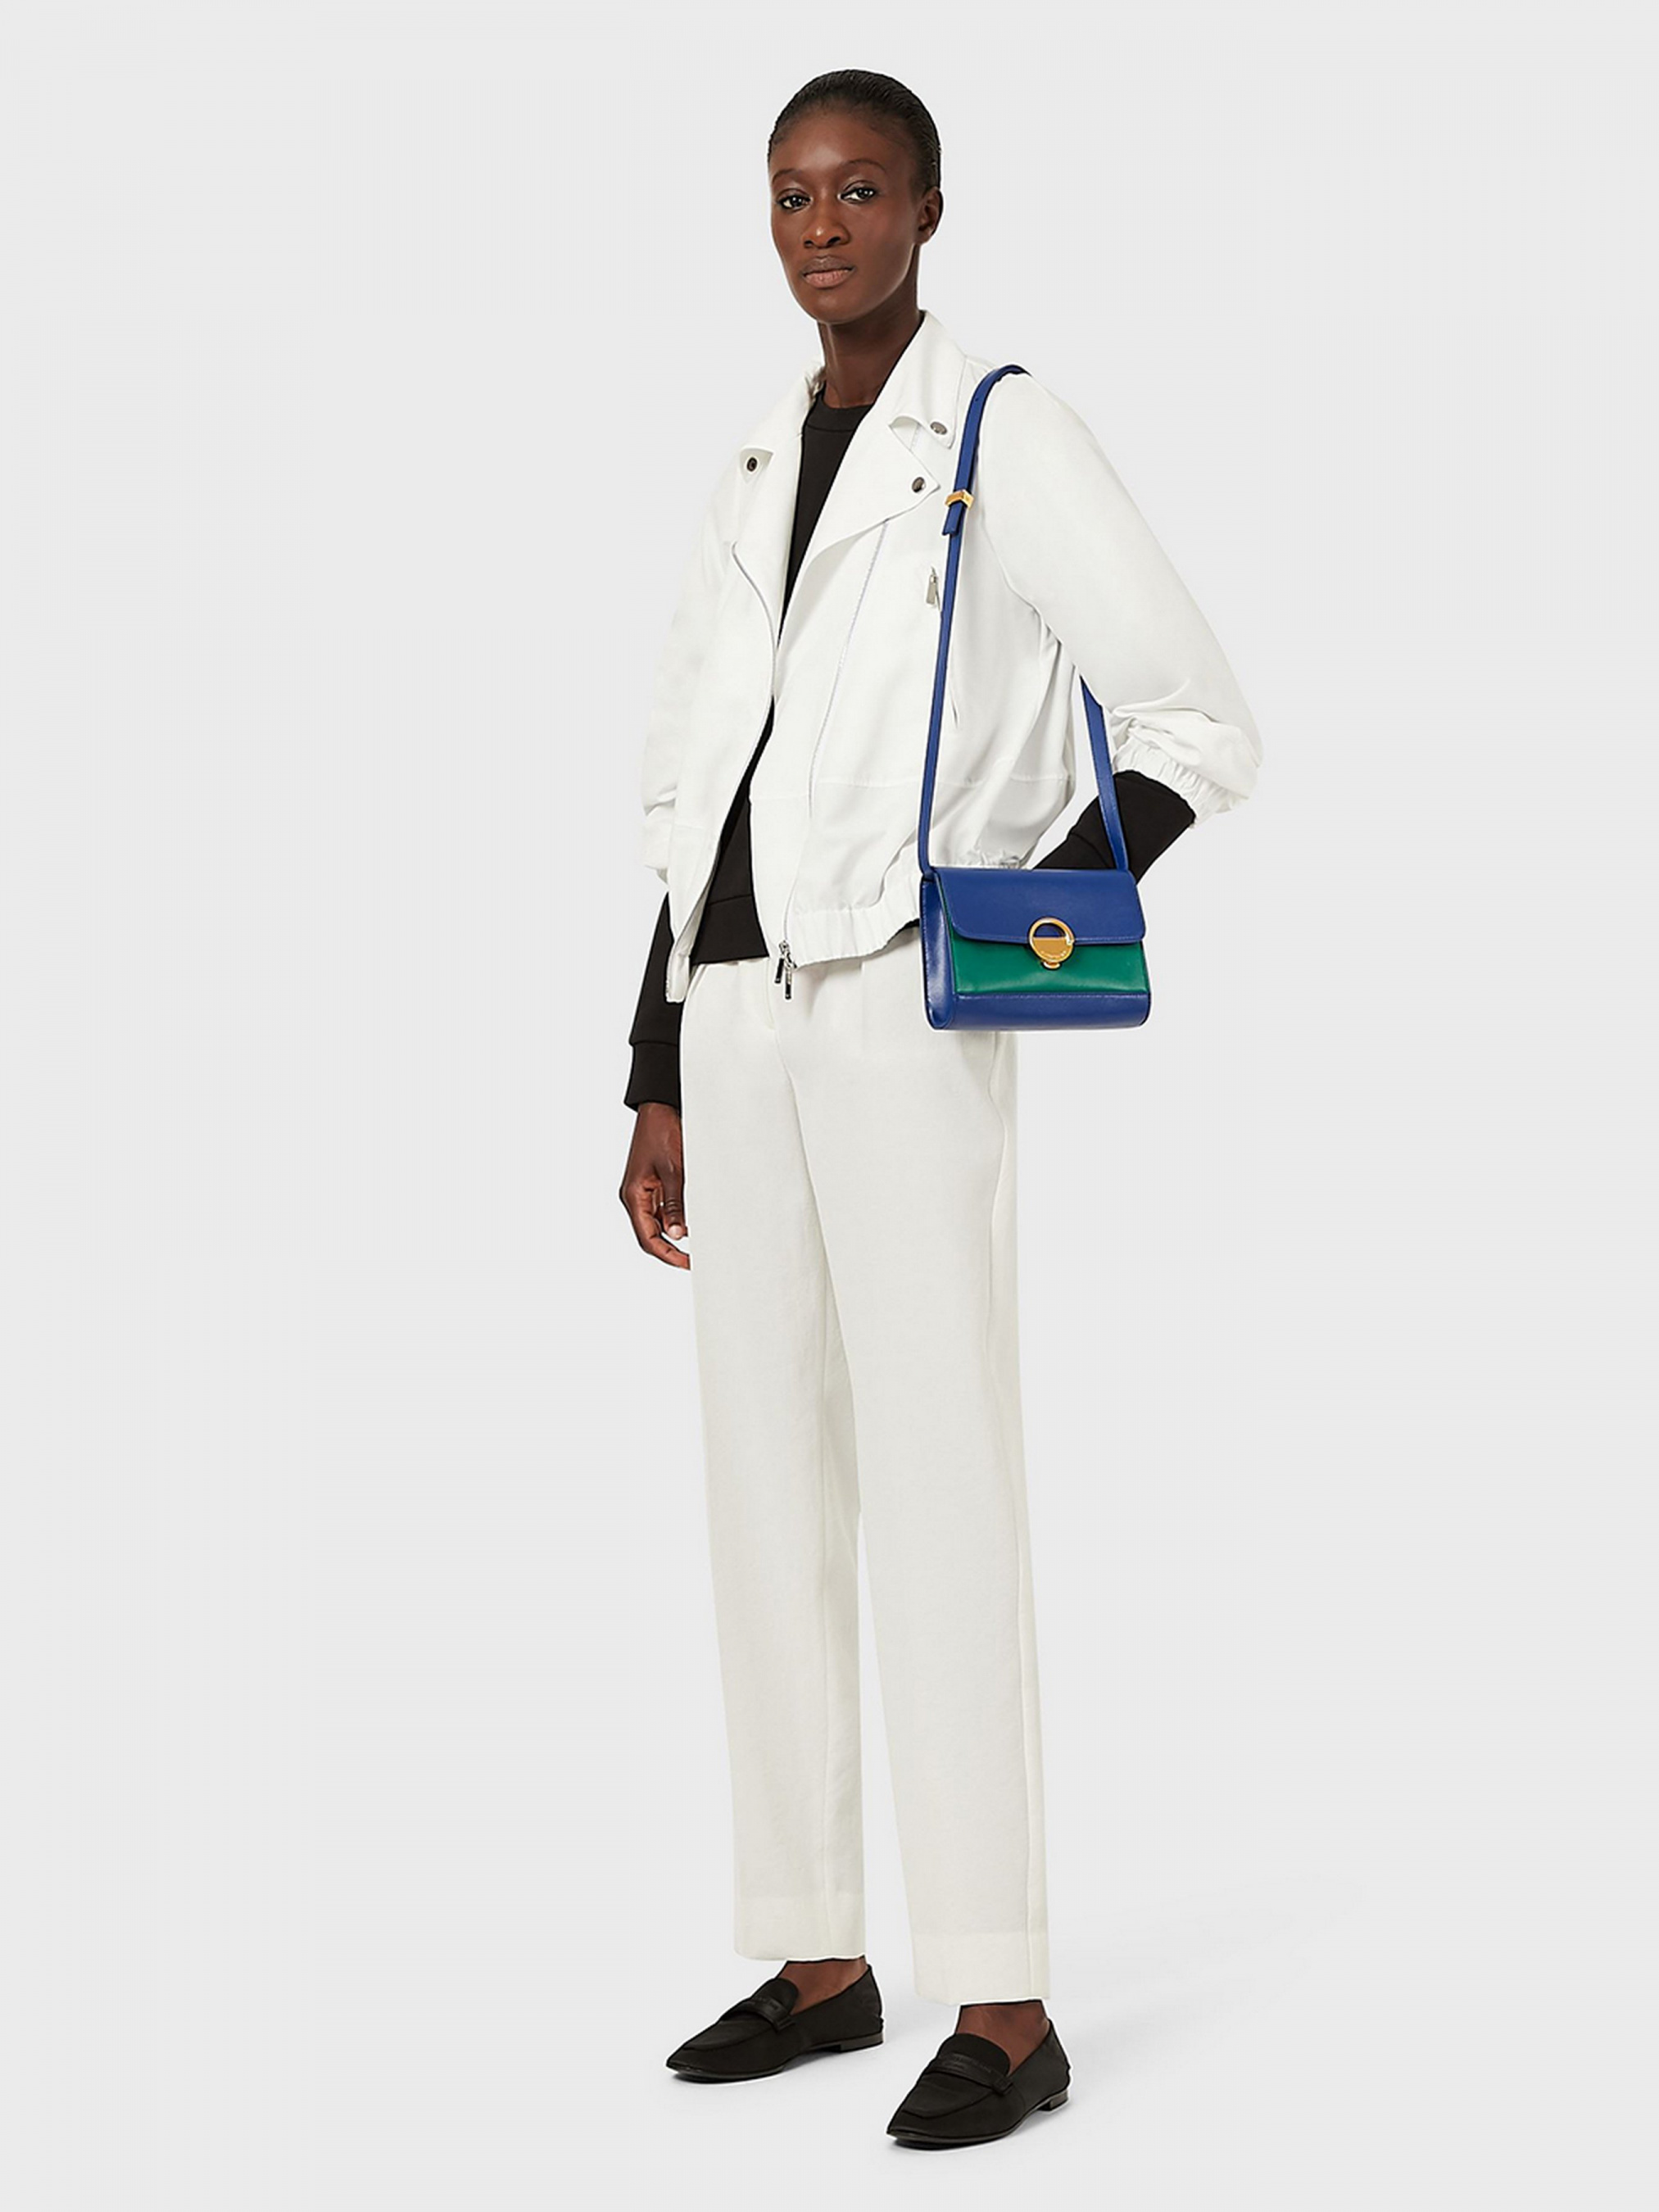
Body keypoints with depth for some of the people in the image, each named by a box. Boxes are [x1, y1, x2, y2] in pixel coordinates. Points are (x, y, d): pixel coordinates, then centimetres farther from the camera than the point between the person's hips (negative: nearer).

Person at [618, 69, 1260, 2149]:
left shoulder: (1006, 435, 0)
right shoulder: (751, 476, 19)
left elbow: (1199, 724, -3)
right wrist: (656, 1085, 15)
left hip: (907, 1007, -6)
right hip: (737, 1018, 7)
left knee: (940, 1479, -9)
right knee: (766, 1482, 7)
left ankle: (1002, 2003, -7)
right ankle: (817, 1954, 16)